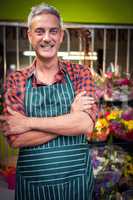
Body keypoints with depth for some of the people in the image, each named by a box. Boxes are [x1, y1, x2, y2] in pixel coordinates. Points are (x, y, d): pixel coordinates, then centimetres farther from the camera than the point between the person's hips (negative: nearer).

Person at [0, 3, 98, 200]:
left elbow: (86, 123, -18)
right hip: (31, 182, 0)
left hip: (77, 178, 1)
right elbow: (16, 139, -14)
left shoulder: (80, 73, -3)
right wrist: (71, 116, -18)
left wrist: (29, 122, -19)